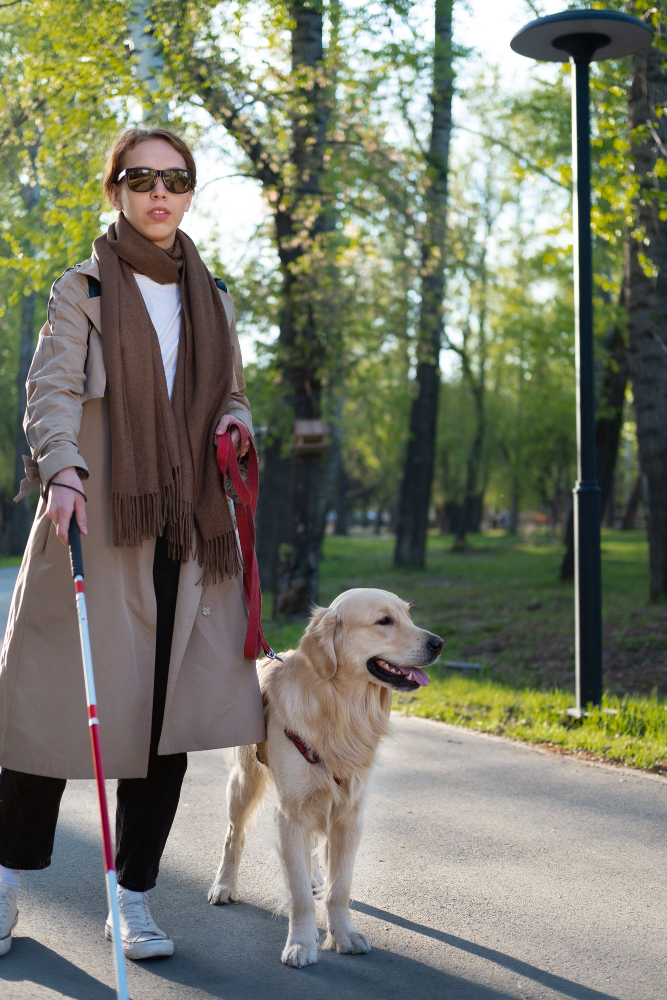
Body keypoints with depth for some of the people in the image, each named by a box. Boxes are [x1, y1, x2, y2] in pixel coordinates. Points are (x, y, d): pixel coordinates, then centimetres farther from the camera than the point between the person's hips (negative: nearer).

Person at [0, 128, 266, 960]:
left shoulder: (210, 297, 17)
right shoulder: (82, 290, 3)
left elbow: (232, 393, 25)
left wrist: (235, 424, 1)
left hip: (189, 530, 4)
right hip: (96, 522, -4)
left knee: (168, 715, 2)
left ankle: (133, 900, 14)